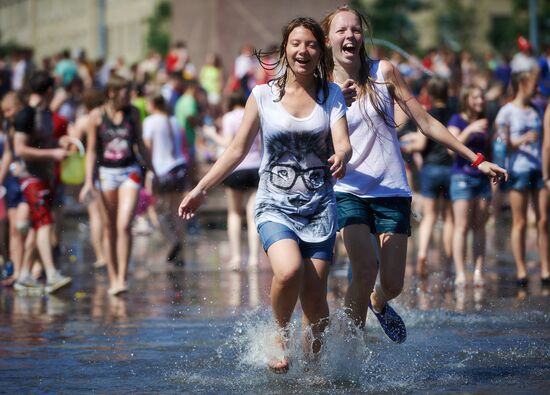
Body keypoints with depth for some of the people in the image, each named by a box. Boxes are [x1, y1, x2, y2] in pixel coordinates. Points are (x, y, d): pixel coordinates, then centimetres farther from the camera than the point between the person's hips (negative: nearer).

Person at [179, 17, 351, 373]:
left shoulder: (331, 95, 5)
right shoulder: (263, 96, 2)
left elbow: (343, 144, -7)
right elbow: (238, 149, 7)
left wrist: (341, 158, -32)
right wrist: (201, 190, 3)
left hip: (319, 208, 1)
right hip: (276, 206, -1)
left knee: (315, 301, -4)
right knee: (289, 271, -29)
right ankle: (280, 333, -1)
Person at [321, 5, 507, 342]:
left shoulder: (384, 73, 1)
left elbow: (426, 122, 6)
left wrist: (477, 160, 5)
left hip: (392, 191, 1)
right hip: (349, 191, -1)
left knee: (392, 284, -2)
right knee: (365, 269, -23)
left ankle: (378, 303, 36)